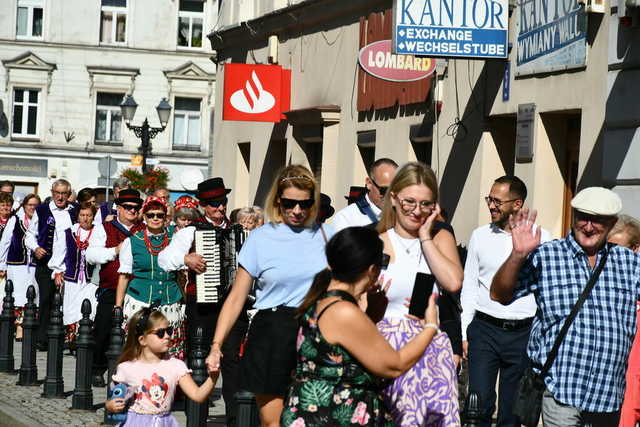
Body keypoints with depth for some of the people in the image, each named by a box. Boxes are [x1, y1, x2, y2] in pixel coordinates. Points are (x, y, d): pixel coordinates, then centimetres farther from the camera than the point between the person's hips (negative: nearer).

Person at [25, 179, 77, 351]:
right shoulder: (41, 211, 6)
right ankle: (42, 339, -2)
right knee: (46, 298, -7)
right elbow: (30, 235, 11)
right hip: (46, 262, -2)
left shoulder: (74, 212, 10)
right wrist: (35, 248, -7)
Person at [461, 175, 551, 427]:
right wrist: (464, 333, 5)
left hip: (524, 333, -1)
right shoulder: (480, 236, 6)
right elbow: (469, 287, 9)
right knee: (480, 404, -8)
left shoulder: (541, 238, 1)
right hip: (485, 330, 1)